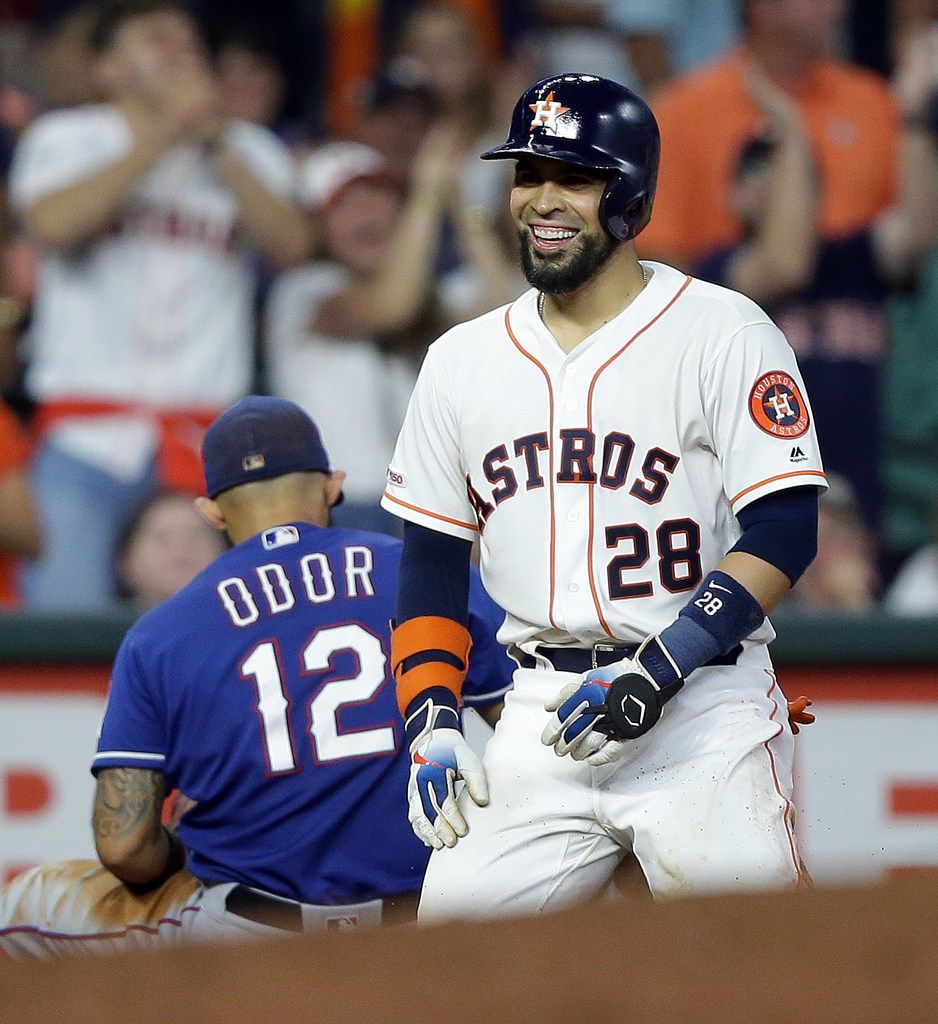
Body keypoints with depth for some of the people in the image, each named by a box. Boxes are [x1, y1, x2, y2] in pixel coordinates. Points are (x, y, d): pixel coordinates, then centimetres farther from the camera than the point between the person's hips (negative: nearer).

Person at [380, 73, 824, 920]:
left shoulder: (724, 333, -2)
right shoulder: (463, 360, 14)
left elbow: (784, 532, -9)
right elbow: (432, 560, 18)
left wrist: (660, 670, -18)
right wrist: (432, 725, 4)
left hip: (703, 703, -4)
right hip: (541, 716, 5)